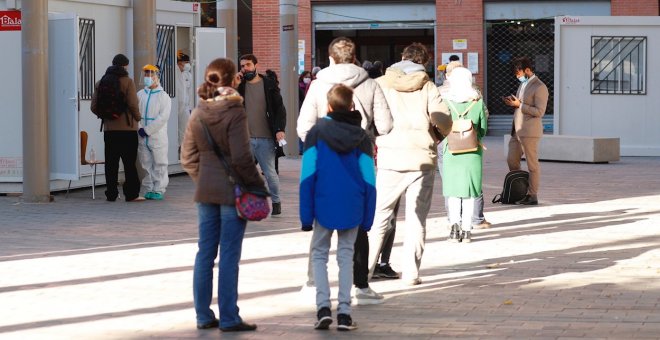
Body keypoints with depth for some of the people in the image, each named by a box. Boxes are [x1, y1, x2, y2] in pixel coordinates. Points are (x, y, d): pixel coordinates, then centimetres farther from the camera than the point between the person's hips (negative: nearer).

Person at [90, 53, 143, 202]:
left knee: (111, 162, 7)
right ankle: (131, 194, 0)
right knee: (130, 162, 0)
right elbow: (133, 104, -14)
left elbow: (94, 107, 4)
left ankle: (111, 194, 8)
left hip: (109, 128, 4)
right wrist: (137, 117, 4)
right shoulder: (127, 81, -7)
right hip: (127, 128, -4)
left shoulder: (101, 82, 7)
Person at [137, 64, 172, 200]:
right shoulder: (140, 95, 10)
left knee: (159, 164, -2)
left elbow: (163, 117, -11)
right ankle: (148, 190, 14)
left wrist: (148, 129, -15)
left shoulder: (163, 96, -2)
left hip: (157, 136, -4)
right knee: (146, 164, 8)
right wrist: (139, 128, -10)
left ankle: (158, 190, 3)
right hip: (142, 138, 4)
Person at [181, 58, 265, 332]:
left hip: (205, 191, 6)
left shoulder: (198, 114, 4)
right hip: (232, 191, -6)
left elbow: (188, 157, 8)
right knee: (229, 255, -1)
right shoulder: (234, 113, -14)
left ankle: (203, 315, 16)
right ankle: (228, 318, 3)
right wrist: (258, 185, -7)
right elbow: (241, 158, -17)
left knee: (205, 252, 11)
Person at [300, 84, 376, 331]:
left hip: (324, 206, -2)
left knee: (319, 254, 11)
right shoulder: (362, 137, 4)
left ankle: (323, 306, -4)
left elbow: (308, 176, -6)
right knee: (346, 256, 10)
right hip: (352, 208, 2)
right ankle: (344, 313, 4)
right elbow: (369, 180, 2)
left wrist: (306, 215, -4)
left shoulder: (317, 132, -3)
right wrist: (367, 218, 7)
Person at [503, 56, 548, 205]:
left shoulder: (539, 87, -12)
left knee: (532, 165, -1)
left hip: (529, 131, -9)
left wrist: (519, 105, -19)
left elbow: (539, 111, -18)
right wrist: (512, 102, 7)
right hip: (517, 130, 9)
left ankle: (532, 196, 5)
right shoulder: (523, 84, 17)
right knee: (512, 161, 12)